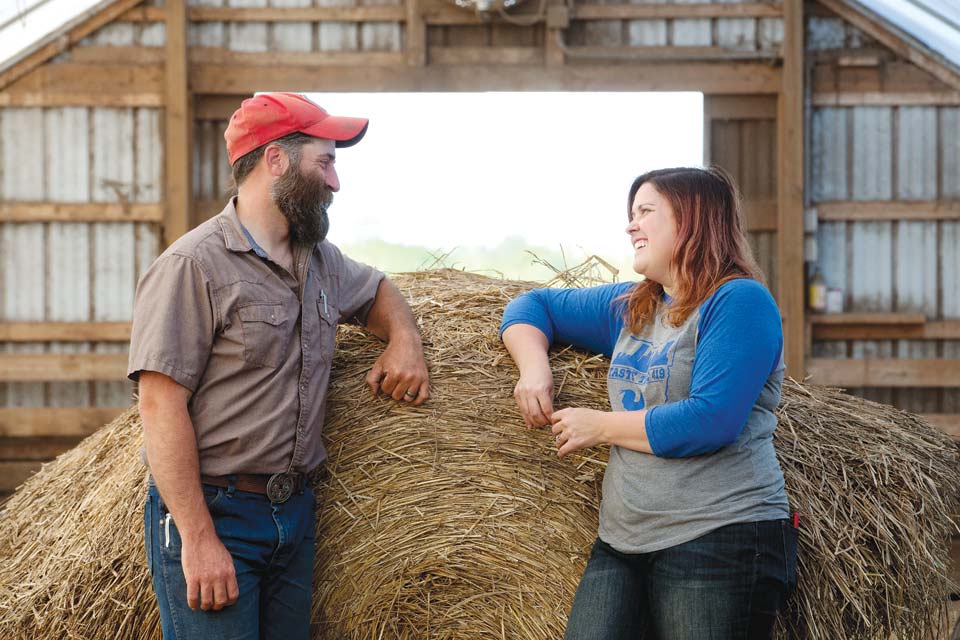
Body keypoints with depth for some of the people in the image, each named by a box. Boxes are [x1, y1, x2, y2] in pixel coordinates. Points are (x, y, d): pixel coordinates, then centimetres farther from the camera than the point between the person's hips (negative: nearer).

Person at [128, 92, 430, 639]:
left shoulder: (319, 259, 11)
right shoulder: (193, 265, -14)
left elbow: (377, 290, 31)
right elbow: (162, 404, -18)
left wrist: (405, 338, 7)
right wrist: (198, 538, -22)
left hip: (295, 510, 7)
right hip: (208, 512, -7)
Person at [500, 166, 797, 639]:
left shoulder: (738, 300, -6)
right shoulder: (629, 308, 17)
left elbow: (711, 421, -16)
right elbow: (533, 306, 28)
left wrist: (601, 427, -6)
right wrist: (533, 368, 6)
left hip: (720, 543, -7)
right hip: (622, 545, 7)